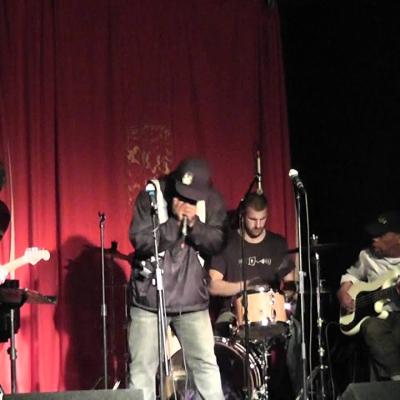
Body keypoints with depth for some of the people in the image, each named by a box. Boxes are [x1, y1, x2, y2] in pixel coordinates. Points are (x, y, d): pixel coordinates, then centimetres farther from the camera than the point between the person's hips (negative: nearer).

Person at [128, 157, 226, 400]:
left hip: (193, 300, 2)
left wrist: (195, 224, -20)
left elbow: (216, 243, -5)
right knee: (142, 369, 0)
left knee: (206, 365, -1)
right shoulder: (152, 194, -8)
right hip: (150, 298, -2)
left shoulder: (212, 201, -1)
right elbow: (140, 241, -14)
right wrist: (174, 220, -21)